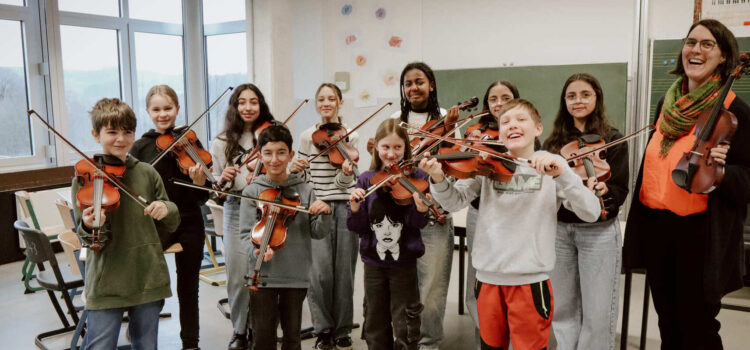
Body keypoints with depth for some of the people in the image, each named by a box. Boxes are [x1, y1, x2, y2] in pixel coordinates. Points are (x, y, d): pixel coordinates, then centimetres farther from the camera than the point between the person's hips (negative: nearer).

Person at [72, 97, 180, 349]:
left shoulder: (147, 173, 4)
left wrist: (165, 208, -14)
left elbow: (171, 225, 8)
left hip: (148, 278, 3)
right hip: (106, 282, -2)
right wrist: (90, 227, -32)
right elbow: (88, 239, -9)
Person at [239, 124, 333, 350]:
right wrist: (258, 249, -26)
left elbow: (317, 233, 1)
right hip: (263, 275, -1)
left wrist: (325, 214, -19)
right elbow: (246, 233, -5)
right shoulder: (252, 192, -1)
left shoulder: (304, 190, 2)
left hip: (296, 274, 1)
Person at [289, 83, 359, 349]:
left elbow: (344, 183, -5)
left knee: (343, 271, 2)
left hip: (344, 206, 0)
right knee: (320, 271, -8)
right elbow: (305, 178, 11)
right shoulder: (307, 136, 8)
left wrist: (347, 172, -26)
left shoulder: (350, 136, 3)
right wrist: (294, 170, -9)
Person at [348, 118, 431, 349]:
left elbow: (417, 224, -11)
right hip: (373, 262, 2)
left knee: (405, 329, 6)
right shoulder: (366, 180, -1)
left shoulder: (415, 178, -6)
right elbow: (358, 227, -3)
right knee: (375, 324, 17)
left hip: (404, 263, -2)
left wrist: (421, 209, -31)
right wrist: (355, 208, -21)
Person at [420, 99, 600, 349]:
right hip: (488, 277, 2)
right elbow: (455, 202, -3)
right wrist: (438, 179, -23)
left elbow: (591, 213, -12)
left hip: (530, 280, -2)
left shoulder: (552, 165, -3)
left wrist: (562, 174, -26)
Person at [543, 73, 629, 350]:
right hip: (559, 229, 3)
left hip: (598, 231, -3)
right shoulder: (554, 141, 8)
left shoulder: (613, 139, -3)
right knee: (563, 306, 11)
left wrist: (604, 191, -26)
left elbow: (620, 191, -6)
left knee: (597, 311, 1)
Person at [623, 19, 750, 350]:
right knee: (668, 322, 17)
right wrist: (638, 222, 16)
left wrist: (719, 169, -32)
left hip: (699, 231, -5)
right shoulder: (667, 104, 8)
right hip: (656, 225, 5)